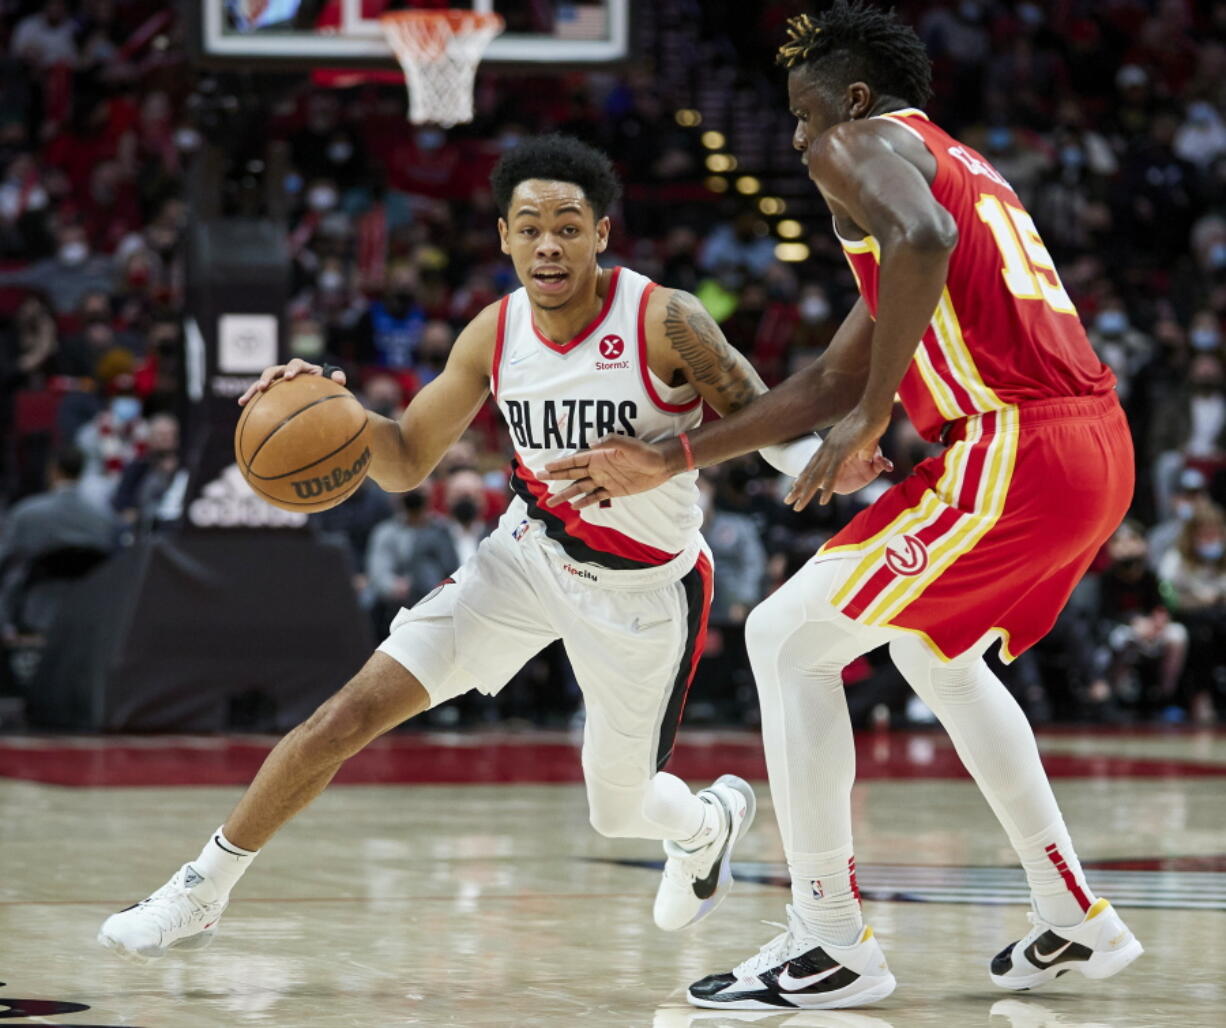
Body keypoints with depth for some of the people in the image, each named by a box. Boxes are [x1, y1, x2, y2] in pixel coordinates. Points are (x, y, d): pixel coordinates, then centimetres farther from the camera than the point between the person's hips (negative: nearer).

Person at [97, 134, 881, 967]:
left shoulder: (665, 322, -24)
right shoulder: (495, 335, -10)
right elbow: (407, 463, -1)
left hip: (644, 591, -3)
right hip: (531, 555, 3)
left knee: (618, 811, 12)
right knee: (352, 713, -10)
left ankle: (710, 822, 51)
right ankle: (201, 893, 2)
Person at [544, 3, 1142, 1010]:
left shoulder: (860, 145, 2)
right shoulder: (958, 166, 30)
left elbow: (921, 239, -26)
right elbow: (831, 382, 30)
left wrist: (871, 418, -18)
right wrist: (667, 461, 31)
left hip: (1017, 445, -10)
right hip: (1100, 445, 10)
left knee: (787, 637, -1)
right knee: (934, 652, 31)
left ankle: (835, 945, 0)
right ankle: (1075, 919, 32)